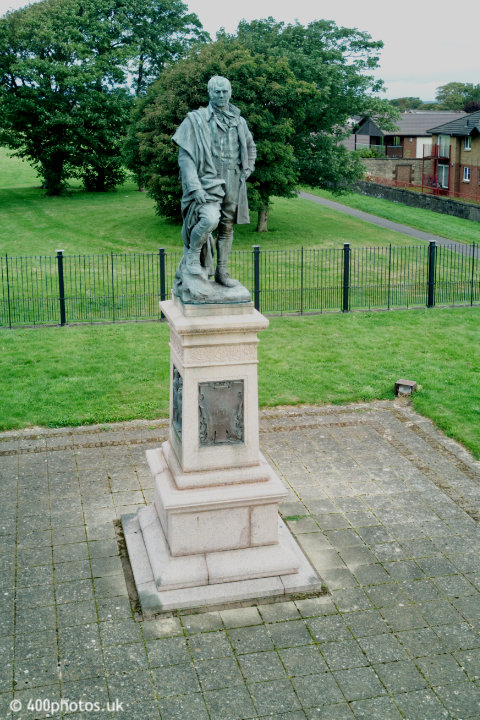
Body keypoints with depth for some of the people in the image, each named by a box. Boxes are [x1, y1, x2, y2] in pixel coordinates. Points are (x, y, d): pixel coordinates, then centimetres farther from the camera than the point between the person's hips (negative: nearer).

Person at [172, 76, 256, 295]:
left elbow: (251, 147, 30)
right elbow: (184, 155, -8)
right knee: (210, 219, -28)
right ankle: (192, 256, -4)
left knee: (227, 228, 8)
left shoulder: (238, 121, 14)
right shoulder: (196, 120, -2)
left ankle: (221, 272, 18)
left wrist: (247, 170, 12)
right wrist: (195, 186, -18)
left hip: (232, 184, 6)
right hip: (208, 182, -5)